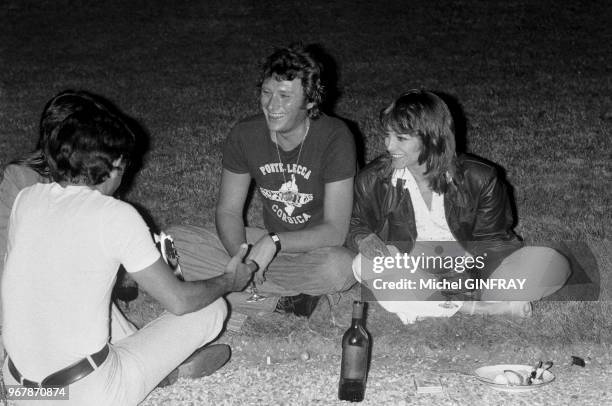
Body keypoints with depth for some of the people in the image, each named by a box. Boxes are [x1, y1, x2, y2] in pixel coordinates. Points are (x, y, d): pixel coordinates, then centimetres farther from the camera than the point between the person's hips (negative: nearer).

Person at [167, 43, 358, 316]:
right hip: (272, 242, 5)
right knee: (173, 241, -14)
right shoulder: (245, 135, -9)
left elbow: (335, 232, -22)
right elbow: (228, 211, -3)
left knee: (339, 268, -41)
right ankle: (284, 300, -19)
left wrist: (273, 242, -33)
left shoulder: (335, 138, -21)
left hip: (320, 249, -4)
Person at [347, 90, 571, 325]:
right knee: (365, 266, -34)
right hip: (412, 272, 1)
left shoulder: (478, 178, -9)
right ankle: (484, 307, -31)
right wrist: (363, 238, -16)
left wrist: (467, 275, -24)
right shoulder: (372, 180, -4)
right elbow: (355, 226, 10)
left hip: (471, 267, 0)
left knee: (552, 263, -22)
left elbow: (490, 240, -4)